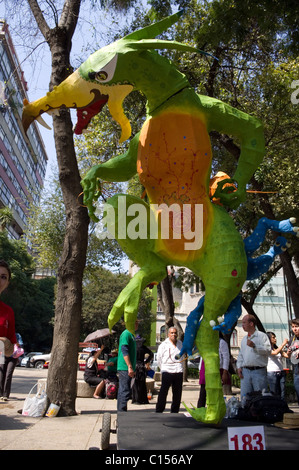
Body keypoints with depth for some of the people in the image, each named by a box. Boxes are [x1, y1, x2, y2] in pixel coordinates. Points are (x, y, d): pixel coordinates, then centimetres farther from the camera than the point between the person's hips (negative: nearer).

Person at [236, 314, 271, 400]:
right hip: (245, 371, 6)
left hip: (259, 371, -5)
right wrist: (239, 367, 9)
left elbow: (268, 350, -12)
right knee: (244, 396, 3)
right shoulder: (244, 339, 20)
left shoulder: (262, 336, 0)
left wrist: (254, 346, -19)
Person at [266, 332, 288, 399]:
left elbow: (287, 355, 8)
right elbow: (275, 353, -20)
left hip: (281, 372, 6)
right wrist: (283, 344, -16)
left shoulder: (277, 348, 16)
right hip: (272, 373, -6)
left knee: (282, 393, 5)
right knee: (274, 394, -2)